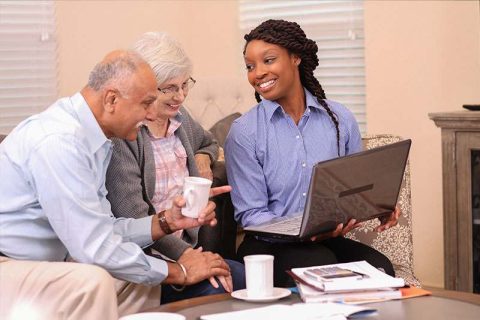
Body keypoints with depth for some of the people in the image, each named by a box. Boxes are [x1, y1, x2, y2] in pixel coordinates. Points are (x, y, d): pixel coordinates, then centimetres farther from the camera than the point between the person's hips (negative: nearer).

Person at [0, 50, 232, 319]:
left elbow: (101, 229, 8)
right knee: (92, 282, -31)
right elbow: (95, 246, -26)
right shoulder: (59, 141, -25)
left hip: (45, 264, 10)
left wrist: (165, 222, -4)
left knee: (143, 280, 4)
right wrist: (180, 272, -15)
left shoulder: (95, 140, 5)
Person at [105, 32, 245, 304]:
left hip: (187, 248, 8)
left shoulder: (181, 118, 14)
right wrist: (183, 254, -28)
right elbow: (133, 215, -20)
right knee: (214, 291, -30)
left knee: (247, 280, -20)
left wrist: (203, 157, 14)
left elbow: (209, 143, 39)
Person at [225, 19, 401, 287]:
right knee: (320, 264, -36)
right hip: (269, 246, -3)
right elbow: (251, 214, -6)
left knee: (379, 267, -28)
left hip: (329, 241, 3)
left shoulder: (341, 119, 7)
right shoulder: (244, 132, -3)